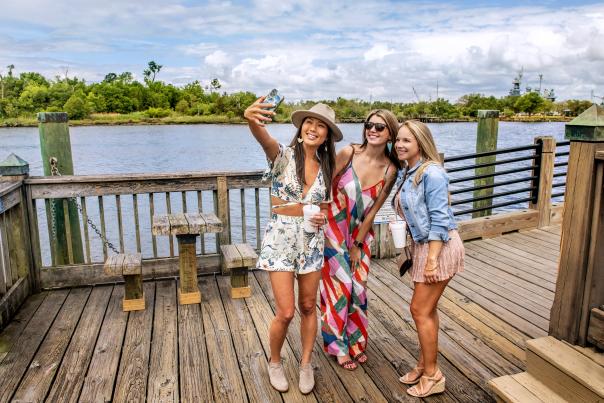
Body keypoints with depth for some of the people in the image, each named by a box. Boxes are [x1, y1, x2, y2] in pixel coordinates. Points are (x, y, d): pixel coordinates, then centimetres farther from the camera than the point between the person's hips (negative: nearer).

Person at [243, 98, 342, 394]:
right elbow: (263, 137, -32)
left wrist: (322, 215, -5)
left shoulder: (325, 167, 7)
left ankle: (306, 365, 33)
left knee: (308, 307, 12)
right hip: (281, 237, -4)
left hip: (312, 239, 5)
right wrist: (252, 120, -54)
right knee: (286, 312, -4)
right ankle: (275, 363, 25)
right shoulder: (283, 155, -9)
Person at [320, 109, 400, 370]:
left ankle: (356, 342, 31)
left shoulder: (390, 170, -9)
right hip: (334, 227, -2)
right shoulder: (348, 153, -17)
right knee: (339, 285, 3)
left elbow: (374, 209, -5)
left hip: (361, 231, 3)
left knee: (358, 286, 9)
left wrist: (358, 245, -2)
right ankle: (339, 346, 23)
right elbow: (327, 189, -12)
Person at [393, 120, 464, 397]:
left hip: (439, 246, -9)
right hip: (422, 245, 9)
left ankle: (432, 376, 15)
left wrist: (432, 259, -23)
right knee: (427, 309, 17)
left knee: (420, 310, -2)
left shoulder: (432, 173, -18)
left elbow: (439, 219, -21)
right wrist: (413, 252, 17)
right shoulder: (407, 173, 9)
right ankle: (424, 365, 32)